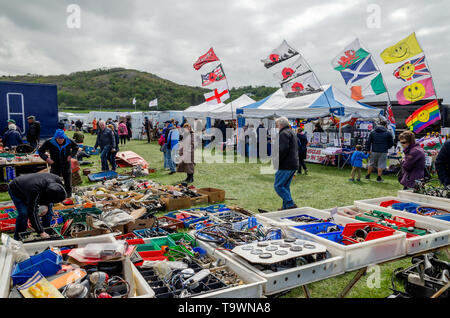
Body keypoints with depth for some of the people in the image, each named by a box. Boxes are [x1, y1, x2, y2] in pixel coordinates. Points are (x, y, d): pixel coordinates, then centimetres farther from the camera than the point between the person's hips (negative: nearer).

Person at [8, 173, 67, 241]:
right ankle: (18, 237, -2)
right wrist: (41, 232, -37)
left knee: (49, 206, -5)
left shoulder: (57, 180, -29)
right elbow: (32, 213, -40)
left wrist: (46, 205, -16)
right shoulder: (35, 192, -46)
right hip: (16, 190, -6)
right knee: (24, 213, -22)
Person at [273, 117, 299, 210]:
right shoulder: (291, 133, 22)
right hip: (293, 164, 10)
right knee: (285, 186, 15)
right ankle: (286, 206, 18)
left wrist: (276, 160, -16)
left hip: (286, 165, -10)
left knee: (278, 186, -7)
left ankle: (291, 204, -10)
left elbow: (283, 149, -24)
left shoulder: (283, 133, -11)